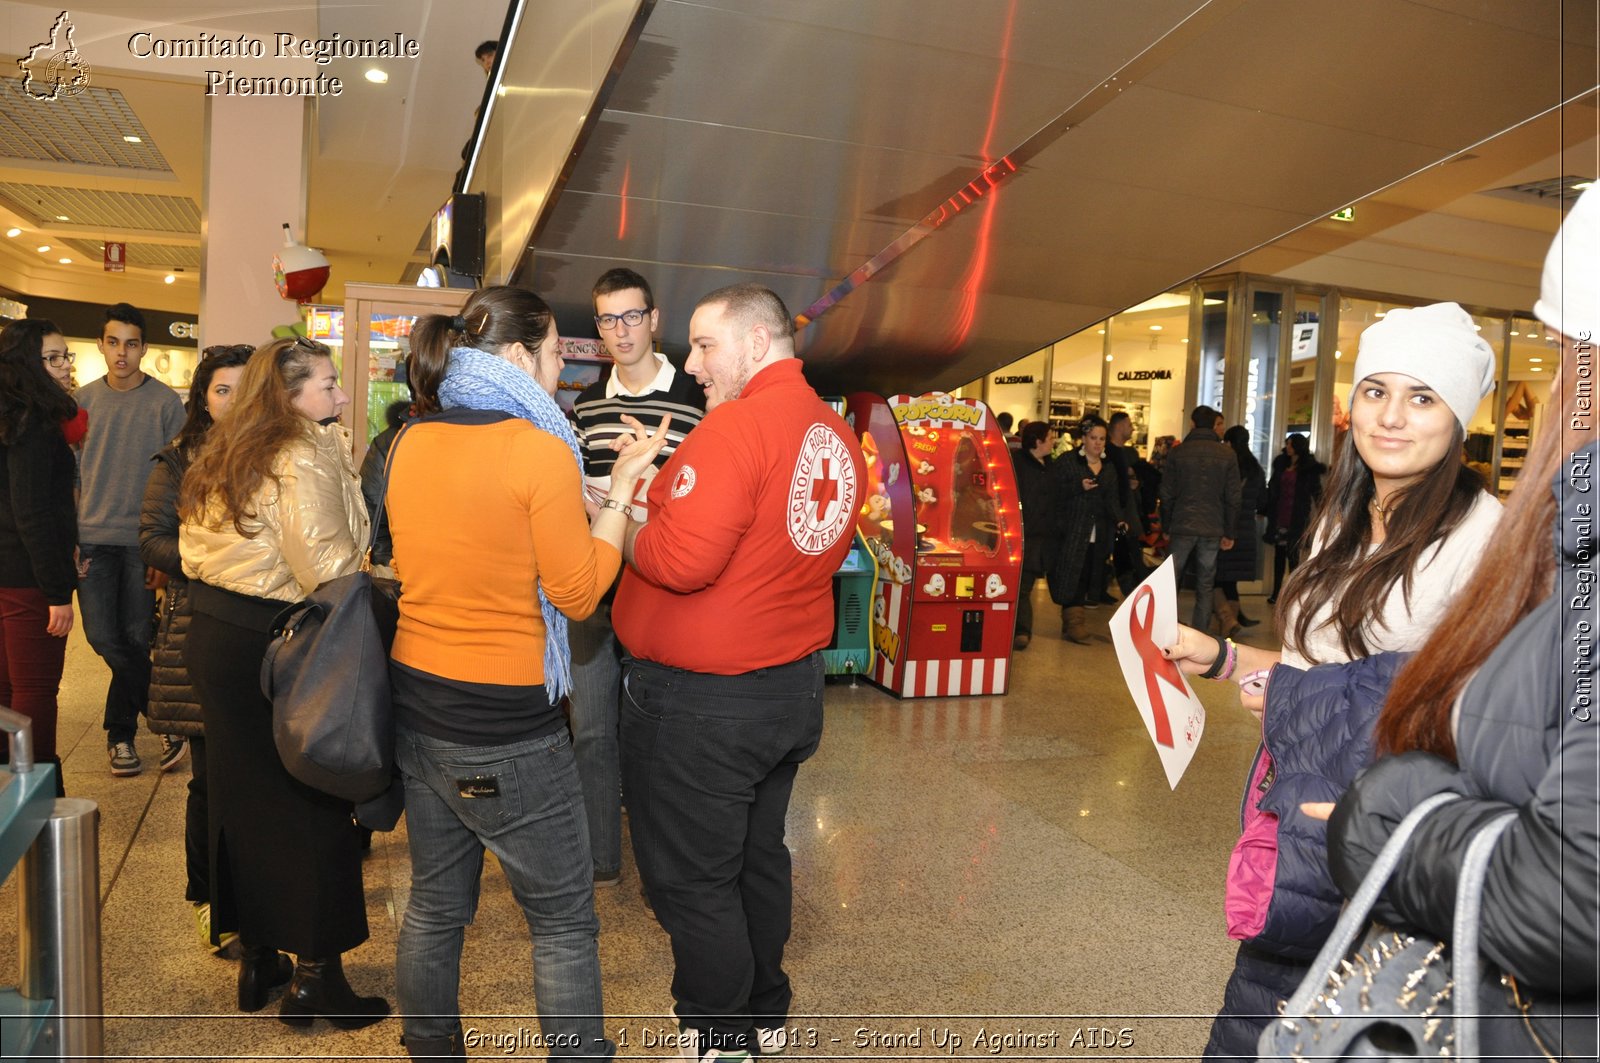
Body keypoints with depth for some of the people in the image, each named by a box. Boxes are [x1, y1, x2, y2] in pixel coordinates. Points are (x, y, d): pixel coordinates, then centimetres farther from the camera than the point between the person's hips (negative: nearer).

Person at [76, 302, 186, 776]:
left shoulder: (165, 402, -1)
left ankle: (120, 731, 19)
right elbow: (70, 474, 9)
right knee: (103, 636, 0)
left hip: (144, 539, -3)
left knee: (136, 638, 1)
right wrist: (70, 537, 1)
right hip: (92, 538, 3)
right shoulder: (84, 399, 7)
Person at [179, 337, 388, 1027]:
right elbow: (328, 568, -23)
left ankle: (257, 958, 30)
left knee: (242, 795, 16)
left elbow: (193, 551, 15)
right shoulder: (301, 460, -17)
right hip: (275, 645, -9)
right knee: (311, 807, 3)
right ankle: (315, 978, 12)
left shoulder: (222, 456, 11)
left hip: (212, 636, 9)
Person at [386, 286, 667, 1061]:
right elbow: (579, 592, -11)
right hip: (505, 723, -7)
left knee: (434, 906, 21)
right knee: (564, 923, 9)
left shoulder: (411, 444, 4)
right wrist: (620, 490, -1)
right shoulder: (540, 449, -16)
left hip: (417, 699, 8)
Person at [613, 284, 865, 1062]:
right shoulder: (837, 435, 5)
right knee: (759, 857, 23)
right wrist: (666, 501, 9)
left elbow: (682, 561, -27)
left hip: (702, 703, -9)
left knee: (692, 880, 8)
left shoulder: (737, 424, -21)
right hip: (793, 685, 9)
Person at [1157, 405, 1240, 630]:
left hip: (1182, 527, -1)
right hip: (1213, 529, 1)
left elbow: (1167, 495, 0)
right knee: (1205, 587, 6)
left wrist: (1166, 527, 10)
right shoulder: (1227, 455, 1)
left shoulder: (1178, 452, -1)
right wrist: (1229, 533, 6)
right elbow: (1232, 498, 0)